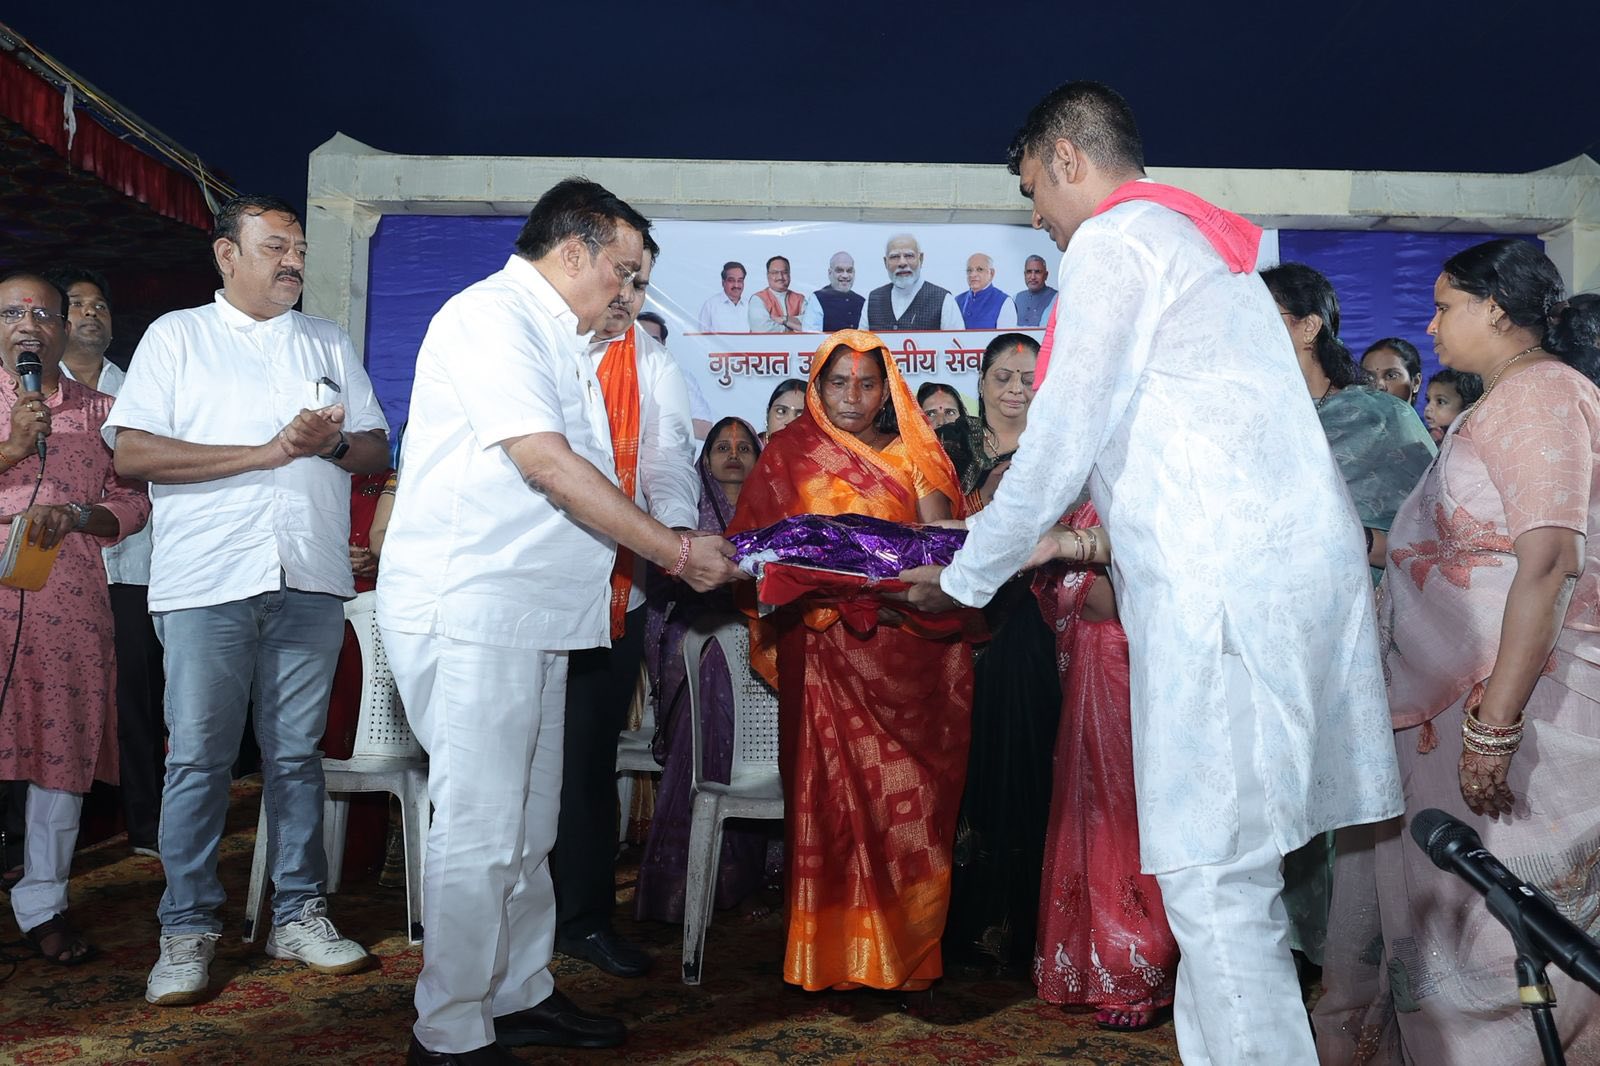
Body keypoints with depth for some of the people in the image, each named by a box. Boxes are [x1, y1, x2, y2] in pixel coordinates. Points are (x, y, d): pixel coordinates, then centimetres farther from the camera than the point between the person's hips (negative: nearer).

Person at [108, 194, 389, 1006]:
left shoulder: (330, 345, 17)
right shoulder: (176, 336, 6)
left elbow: (377, 448, 15)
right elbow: (132, 453, -5)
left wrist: (332, 442, -8)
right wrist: (268, 451, -11)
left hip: (310, 580, 3)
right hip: (207, 580, -3)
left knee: (297, 752, 7)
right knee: (198, 757, 0)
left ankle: (298, 916, 17)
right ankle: (187, 931, 12)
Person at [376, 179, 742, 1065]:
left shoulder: (556, 340, 19)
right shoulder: (490, 315, -11)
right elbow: (547, 465, -20)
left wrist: (673, 550, 11)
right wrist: (673, 550, -15)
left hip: (533, 614, 10)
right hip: (466, 614, -10)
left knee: (527, 826, 16)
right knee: (479, 831, -4)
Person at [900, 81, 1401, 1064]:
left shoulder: (1115, 239, -2)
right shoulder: (1199, 243, 27)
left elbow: (1063, 437, -6)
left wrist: (966, 576, 6)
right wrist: (1078, 537, 31)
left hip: (1227, 586, -10)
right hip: (1294, 565, 10)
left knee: (1212, 877, -7)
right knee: (1233, 869, 13)